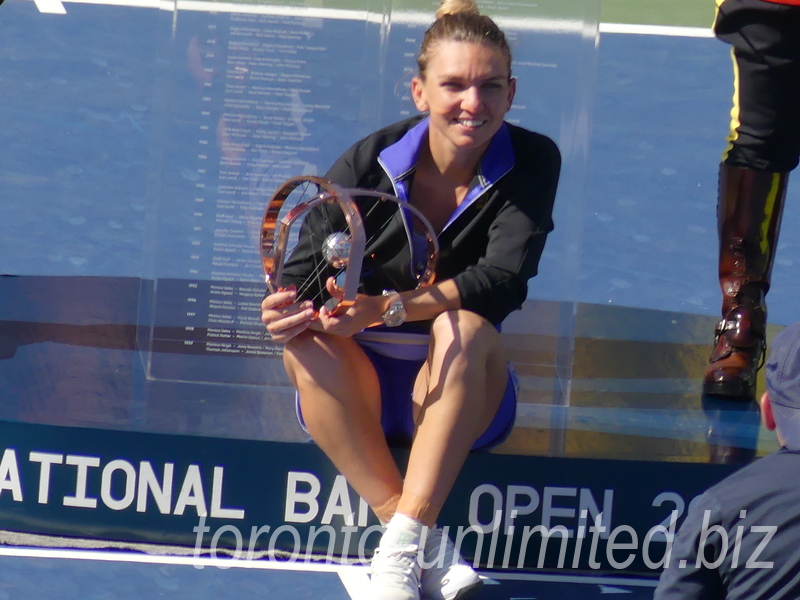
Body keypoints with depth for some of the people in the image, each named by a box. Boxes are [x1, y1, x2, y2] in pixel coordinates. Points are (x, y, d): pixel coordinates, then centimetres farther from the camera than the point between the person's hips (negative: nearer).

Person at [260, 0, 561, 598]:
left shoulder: (531, 162, -11)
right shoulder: (366, 165, -10)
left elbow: (504, 279, -26)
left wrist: (388, 307, -41)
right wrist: (291, 308, -42)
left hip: (462, 394, -1)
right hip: (361, 391, 1)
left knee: (464, 327, -33)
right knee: (306, 343, -31)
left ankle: (403, 547, -38)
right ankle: (431, 549, -35)